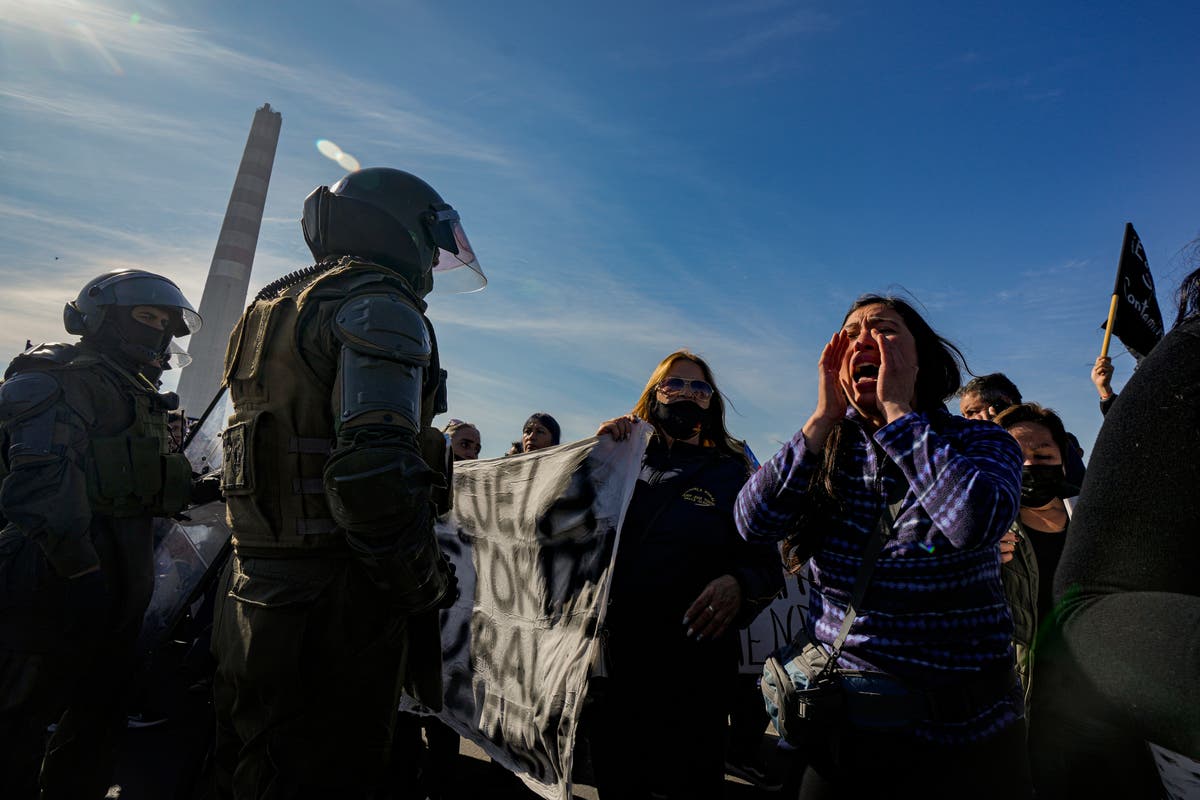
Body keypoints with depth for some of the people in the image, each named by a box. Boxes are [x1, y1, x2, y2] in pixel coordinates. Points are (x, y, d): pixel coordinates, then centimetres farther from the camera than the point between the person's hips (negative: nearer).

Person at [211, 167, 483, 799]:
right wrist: (427, 591, -14)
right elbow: (376, 470, -27)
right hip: (332, 605, -9)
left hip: (251, 596, 9)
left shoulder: (275, 305, 17)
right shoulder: (379, 304, -14)